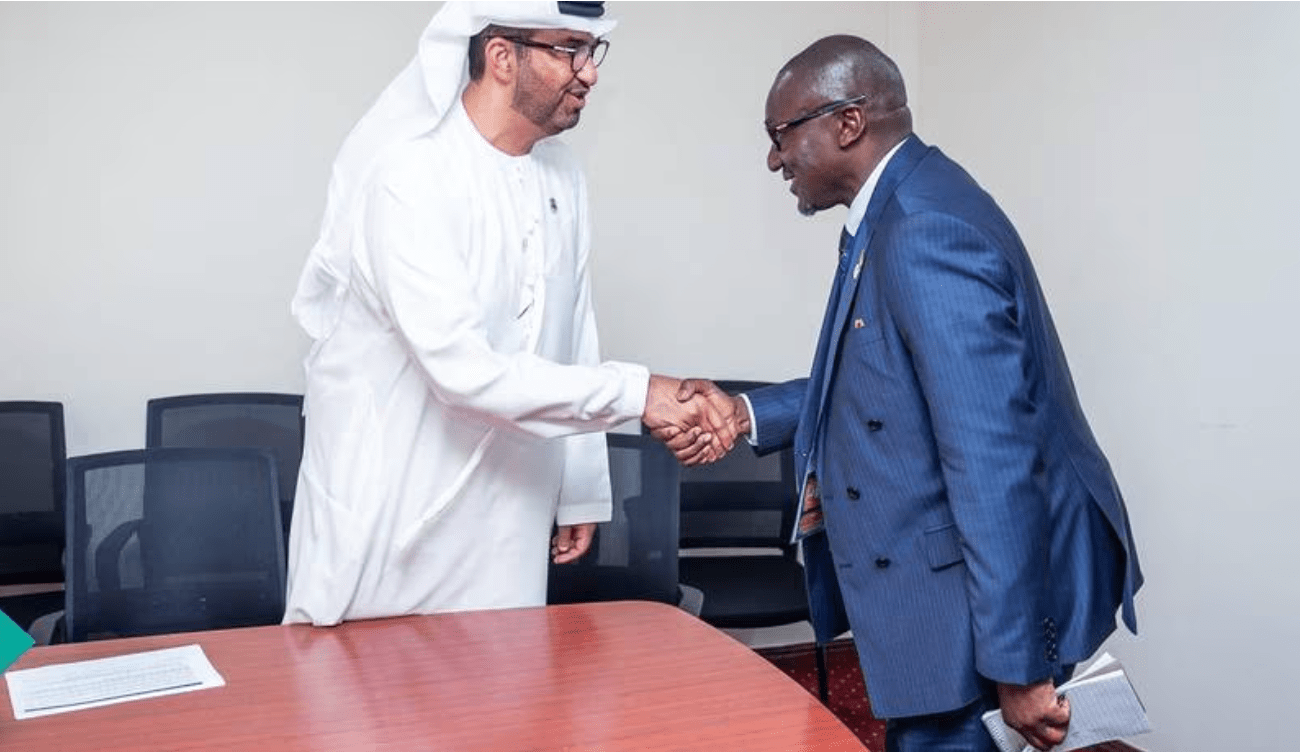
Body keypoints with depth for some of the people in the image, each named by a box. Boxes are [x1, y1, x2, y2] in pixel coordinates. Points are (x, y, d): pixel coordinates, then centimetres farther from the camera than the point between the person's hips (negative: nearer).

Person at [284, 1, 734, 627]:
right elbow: (463, 370, -27)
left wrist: (581, 493, 11)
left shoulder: (562, 178, 4)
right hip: (386, 519, -6)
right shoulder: (409, 174, -19)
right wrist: (634, 392, -24)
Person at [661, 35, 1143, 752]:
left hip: (985, 599, -10)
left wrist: (1016, 667, -24)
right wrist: (748, 413, 5)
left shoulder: (927, 234, -24)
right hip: (944, 584, 10)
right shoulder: (894, 214, 8)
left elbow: (992, 460, -27)